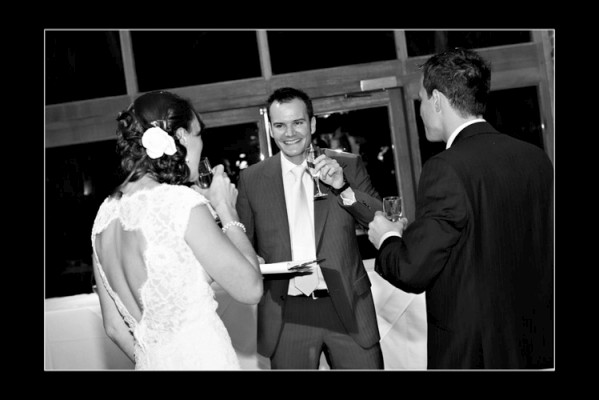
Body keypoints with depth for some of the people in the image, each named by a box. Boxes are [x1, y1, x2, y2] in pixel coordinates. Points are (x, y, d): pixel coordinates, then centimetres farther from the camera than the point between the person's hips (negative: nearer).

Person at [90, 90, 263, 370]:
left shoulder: (105, 213, 2)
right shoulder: (180, 202, -19)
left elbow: (114, 326, 8)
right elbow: (250, 289, -13)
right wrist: (226, 209, -5)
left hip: (150, 360, 7)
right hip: (203, 360, -6)